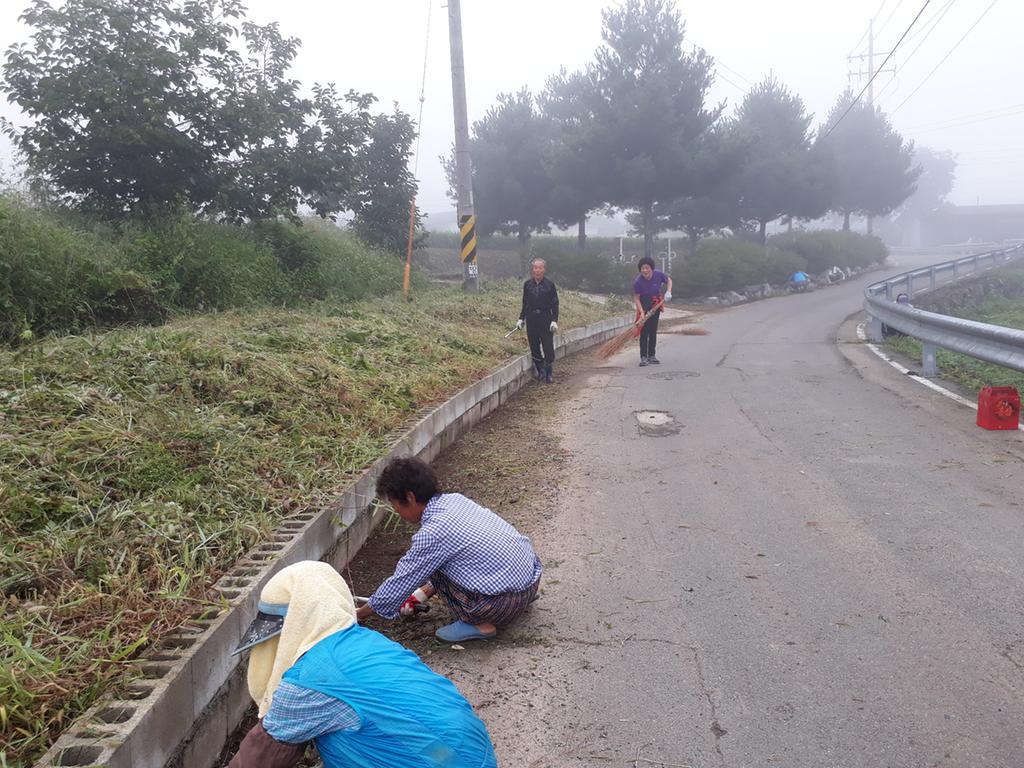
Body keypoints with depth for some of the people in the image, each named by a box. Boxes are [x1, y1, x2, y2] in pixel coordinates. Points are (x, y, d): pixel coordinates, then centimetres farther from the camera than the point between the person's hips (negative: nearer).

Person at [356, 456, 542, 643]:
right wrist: (422, 594, 26)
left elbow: (400, 583, -6)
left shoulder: (431, 534, -18)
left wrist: (359, 614, 9)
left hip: (506, 603, -8)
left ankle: (479, 623, 1)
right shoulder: (455, 499, 6)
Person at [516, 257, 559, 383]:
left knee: (548, 347, -4)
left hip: (546, 319, -3)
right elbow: (525, 304, 14)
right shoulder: (527, 285, 6)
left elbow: (555, 304, -1)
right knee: (534, 347, 5)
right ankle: (541, 372, 17)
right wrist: (521, 319, 10)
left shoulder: (549, 285, -2)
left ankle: (548, 373, 7)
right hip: (531, 320, 3)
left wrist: (554, 321, -9)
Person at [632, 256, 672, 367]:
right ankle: (643, 357, -7)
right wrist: (641, 312, -26)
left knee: (653, 331, 9)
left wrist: (668, 292, -13)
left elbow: (669, 280, 3)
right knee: (644, 331, -10)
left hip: (655, 304, 4)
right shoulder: (638, 281, -24)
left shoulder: (658, 274, -17)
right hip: (644, 305, -4)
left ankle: (652, 356, 18)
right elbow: (636, 298, -17)